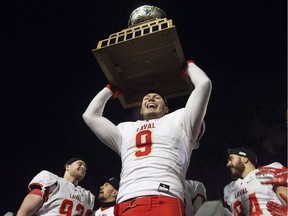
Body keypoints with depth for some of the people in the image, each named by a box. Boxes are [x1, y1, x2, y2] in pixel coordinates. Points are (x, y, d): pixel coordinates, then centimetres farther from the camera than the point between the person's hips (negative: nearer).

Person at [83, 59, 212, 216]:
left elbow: (204, 84, 16)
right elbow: (90, 115, 33)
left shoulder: (177, 120, 20)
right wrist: (110, 89, 43)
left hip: (165, 201, -2)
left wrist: (189, 65, 34)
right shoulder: (126, 129, 28)